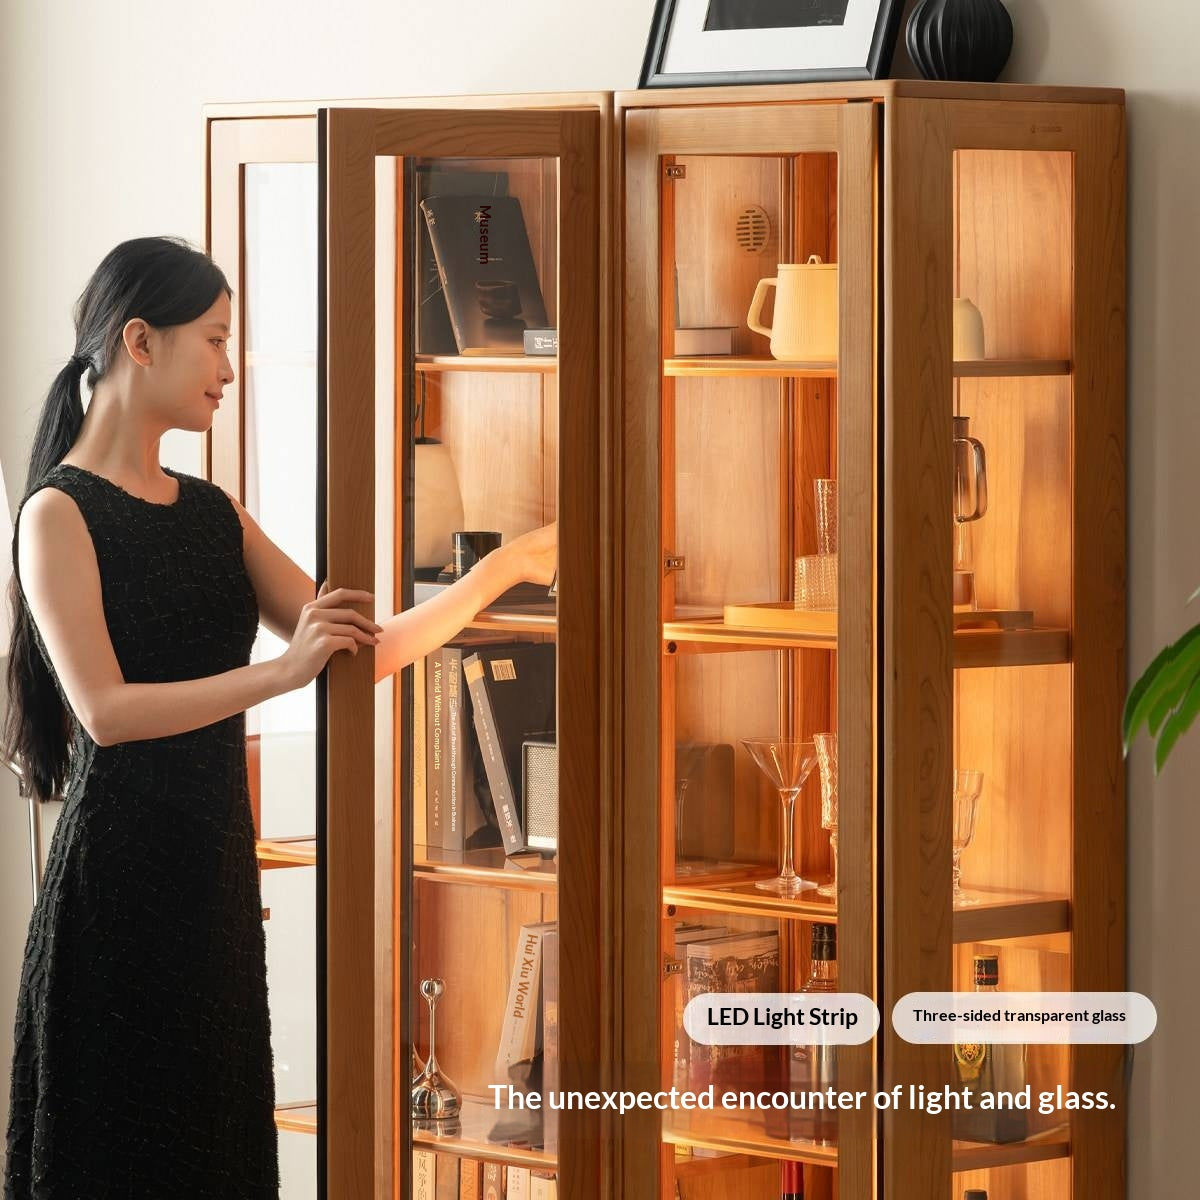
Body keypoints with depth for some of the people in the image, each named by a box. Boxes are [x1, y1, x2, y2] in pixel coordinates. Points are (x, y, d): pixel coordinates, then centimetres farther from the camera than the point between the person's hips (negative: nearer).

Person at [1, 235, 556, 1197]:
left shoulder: (212, 513, 15)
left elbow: (363, 651, 11)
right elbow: (104, 711, -18)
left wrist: (503, 570, 5)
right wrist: (283, 673, -27)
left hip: (215, 866, 7)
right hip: (119, 871, -7)